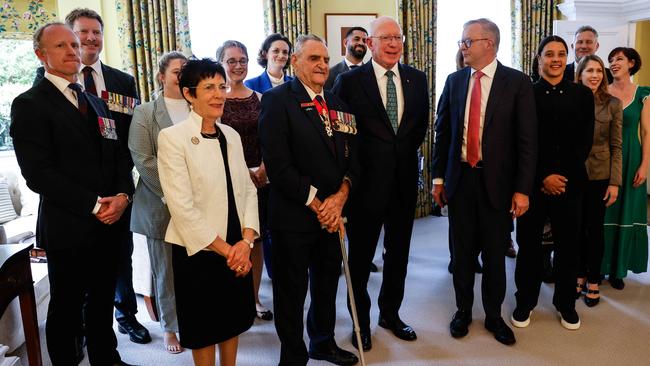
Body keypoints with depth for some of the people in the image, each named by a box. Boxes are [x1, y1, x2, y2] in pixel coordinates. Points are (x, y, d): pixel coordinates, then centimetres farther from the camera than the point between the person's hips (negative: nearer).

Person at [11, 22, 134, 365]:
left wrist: (122, 195, -6)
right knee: (66, 308, 11)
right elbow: (38, 173, -16)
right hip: (67, 228, -6)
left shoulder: (96, 103, 15)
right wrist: (93, 205, -17)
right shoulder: (29, 104, -7)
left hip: (108, 223, 6)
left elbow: (119, 155, 12)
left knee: (103, 302, 19)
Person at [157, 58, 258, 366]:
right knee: (203, 328, 13)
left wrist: (245, 241, -9)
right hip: (198, 251, -5)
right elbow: (181, 205, -16)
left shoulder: (231, 135, 7)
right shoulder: (172, 138, -12)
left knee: (233, 319, 19)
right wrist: (223, 248, -14)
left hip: (237, 250, 5)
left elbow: (247, 190, 5)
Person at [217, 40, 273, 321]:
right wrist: (243, 172, -14)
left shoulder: (260, 99, 8)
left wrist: (263, 168, -11)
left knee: (256, 240, 11)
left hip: (260, 179, 4)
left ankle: (254, 298, 26)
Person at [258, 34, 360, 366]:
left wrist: (340, 196, -8)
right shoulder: (277, 100, -9)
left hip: (332, 214, 6)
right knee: (292, 291, 10)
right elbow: (278, 165, -17)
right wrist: (317, 205, -14)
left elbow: (351, 157, 9)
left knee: (327, 285, 20)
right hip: (293, 215, -6)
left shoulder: (336, 104, 11)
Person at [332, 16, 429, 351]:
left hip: (405, 178, 4)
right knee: (361, 255, 9)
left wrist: (406, 150, 8)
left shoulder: (417, 78, 6)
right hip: (367, 179, -4)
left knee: (398, 252, 16)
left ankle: (390, 313, 35)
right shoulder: (349, 80, -7)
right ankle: (361, 320, 28)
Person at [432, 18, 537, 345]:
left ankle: (494, 315, 30)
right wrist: (438, 177, 6)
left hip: (497, 182, -2)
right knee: (462, 250, 13)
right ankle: (463, 310, 31)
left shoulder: (517, 82, -5)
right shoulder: (454, 81, 5)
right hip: (459, 179, 3)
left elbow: (527, 139, -7)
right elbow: (443, 131, 8)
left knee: (494, 253, 10)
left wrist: (522, 189, -10)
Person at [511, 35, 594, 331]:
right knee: (529, 245, 6)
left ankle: (565, 303, 28)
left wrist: (562, 176, -7)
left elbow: (585, 142, 3)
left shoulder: (583, 94, 7)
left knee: (568, 246, 10)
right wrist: (544, 177, -10)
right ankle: (525, 301, 22)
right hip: (533, 183, -2)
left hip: (570, 183, 2)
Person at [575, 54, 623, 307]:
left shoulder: (612, 104, -2)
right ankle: (579, 276, 25)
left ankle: (593, 281, 21)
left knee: (595, 229, 8)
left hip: (600, 176, -1)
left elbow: (616, 146, -2)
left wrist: (614, 182, -6)